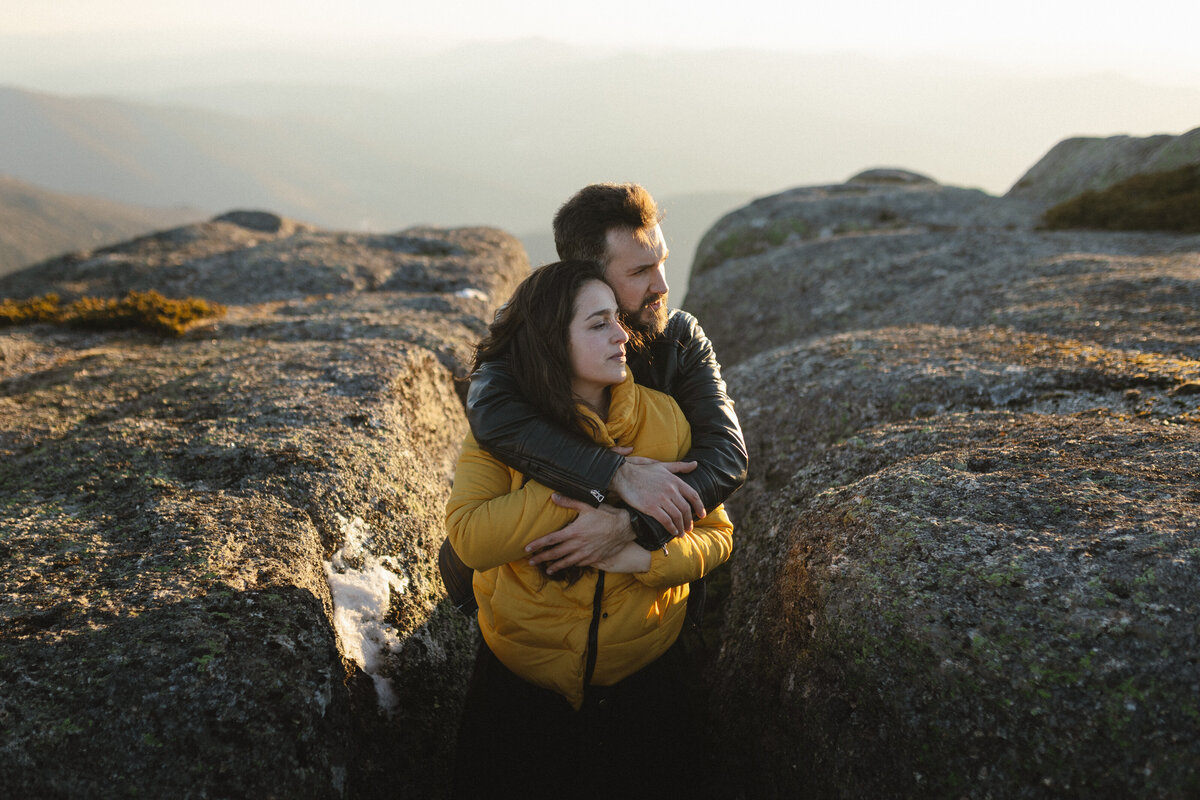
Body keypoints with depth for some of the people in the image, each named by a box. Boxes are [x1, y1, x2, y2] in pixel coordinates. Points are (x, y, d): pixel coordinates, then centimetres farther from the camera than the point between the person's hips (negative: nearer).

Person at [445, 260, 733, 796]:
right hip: (522, 681, -1)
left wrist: (644, 556, -25)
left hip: (642, 676, 1)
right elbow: (470, 539, -29)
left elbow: (716, 534, -5)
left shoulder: (663, 417, -9)